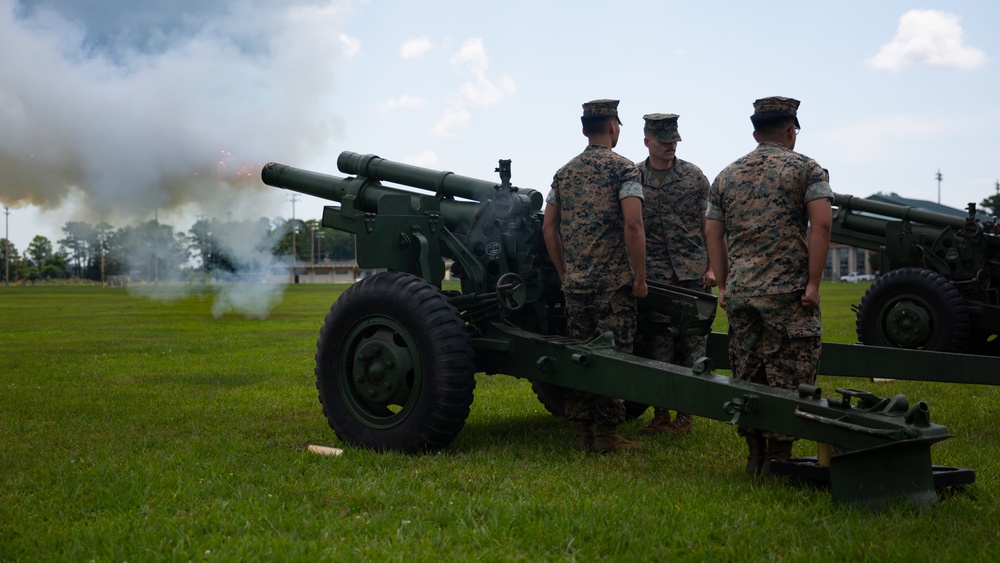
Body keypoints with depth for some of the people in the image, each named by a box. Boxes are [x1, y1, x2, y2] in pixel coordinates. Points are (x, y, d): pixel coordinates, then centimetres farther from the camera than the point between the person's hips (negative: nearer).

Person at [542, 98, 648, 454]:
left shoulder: (564, 173, 13)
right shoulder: (623, 169, -5)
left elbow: (548, 227, 12)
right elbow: (632, 225, -16)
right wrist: (640, 278, -10)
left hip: (575, 282, 6)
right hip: (613, 281, -5)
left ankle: (582, 432, 14)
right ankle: (607, 434, 2)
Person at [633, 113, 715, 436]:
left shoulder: (694, 177, 6)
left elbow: (709, 226, 7)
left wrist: (711, 267, -1)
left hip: (691, 274, 0)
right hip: (651, 278, 0)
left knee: (691, 344, 1)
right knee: (656, 346, 2)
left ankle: (685, 413, 9)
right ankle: (660, 414, 12)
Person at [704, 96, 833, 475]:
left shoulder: (727, 176, 15)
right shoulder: (806, 169, 2)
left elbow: (713, 234, 13)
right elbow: (820, 224, -10)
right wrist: (813, 283, -9)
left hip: (739, 292, 5)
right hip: (787, 293, -5)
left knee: (747, 377, 10)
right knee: (788, 377, 0)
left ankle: (755, 455, 16)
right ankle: (779, 455, 0)